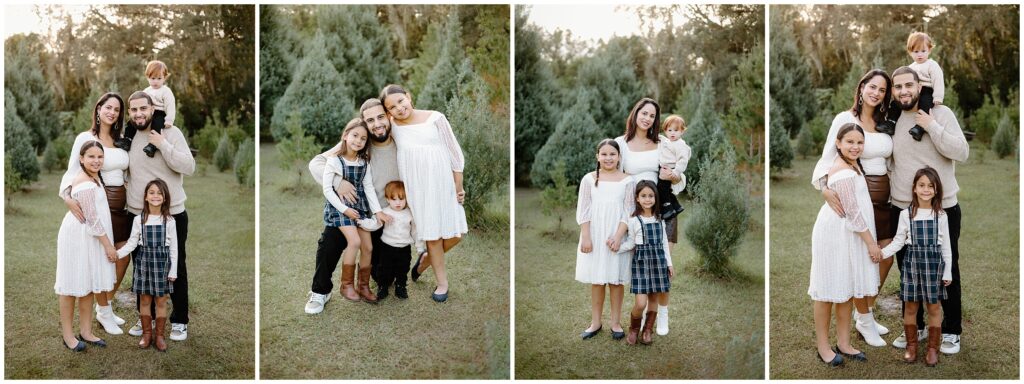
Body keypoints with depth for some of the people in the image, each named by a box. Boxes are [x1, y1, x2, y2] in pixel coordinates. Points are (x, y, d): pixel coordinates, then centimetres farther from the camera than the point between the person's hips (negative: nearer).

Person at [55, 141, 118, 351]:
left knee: (88, 285, 13)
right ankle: (67, 335, 12)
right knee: (73, 286, 1)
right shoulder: (85, 184, -22)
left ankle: (85, 331, 22)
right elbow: (92, 218, -21)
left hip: (90, 238, 10)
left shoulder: (95, 177, 8)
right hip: (78, 238, -10)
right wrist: (108, 245, -16)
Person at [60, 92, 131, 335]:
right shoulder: (85, 138, -6)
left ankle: (105, 306, 26)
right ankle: (104, 313, 16)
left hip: (120, 204, 6)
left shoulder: (120, 140, 10)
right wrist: (67, 195, -27)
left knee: (123, 257, 8)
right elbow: (72, 171, -11)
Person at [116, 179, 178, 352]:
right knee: (144, 300, 8)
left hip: (162, 261, -1)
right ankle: (146, 333, 21)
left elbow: (173, 247, -1)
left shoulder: (169, 220, -4)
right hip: (144, 261, 1)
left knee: (161, 301, 6)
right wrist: (117, 253, -15)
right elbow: (132, 243, 1)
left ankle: (159, 335, 17)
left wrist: (173, 270, -3)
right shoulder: (139, 220, -1)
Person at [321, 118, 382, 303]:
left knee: (368, 247, 1)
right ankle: (346, 285, -5)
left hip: (360, 206, 5)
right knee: (354, 241, -21)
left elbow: (369, 187, 2)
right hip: (339, 206, -5)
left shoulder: (364, 162, 2)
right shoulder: (335, 161, -13)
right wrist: (344, 209, -16)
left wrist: (378, 210, -7)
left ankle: (364, 286, 18)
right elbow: (327, 189, -11)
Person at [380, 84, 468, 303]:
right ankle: (442, 281, 23)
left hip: (443, 184, 0)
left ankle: (427, 258, 31)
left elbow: (454, 152, -1)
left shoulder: (435, 118, -7)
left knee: (455, 234, 3)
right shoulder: (392, 126, -3)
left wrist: (458, 186, 1)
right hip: (416, 187, 0)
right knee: (432, 236, 6)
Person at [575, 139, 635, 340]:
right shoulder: (589, 179, 1)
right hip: (594, 235, 1)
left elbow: (628, 212, -2)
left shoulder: (627, 181, -1)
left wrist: (619, 236, -13)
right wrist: (586, 237, -7)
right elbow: (583, 211, 0)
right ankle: (595, 322, 17)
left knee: (615, 280, 5)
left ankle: (616, 322, 16)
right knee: (596, 280, 7)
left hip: (616, 236, -1)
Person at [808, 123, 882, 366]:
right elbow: (853, 211, -20)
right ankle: (823, 347, 8)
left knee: (846, 290, 13)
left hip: (848, 235, 10)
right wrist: (871, 243, -15)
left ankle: (844, 344, 21)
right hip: (835, 234, -10)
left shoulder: (851, 164, 10)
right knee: (830, 291, -1)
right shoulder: (844, 172, -21)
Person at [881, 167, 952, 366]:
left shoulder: (941, 215, -1)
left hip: (934, 263, 0)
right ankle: (911, 345, 21)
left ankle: (933, 348, 18)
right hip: (912, 262, 0)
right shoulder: (906, 214, -2)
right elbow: (898, 241, 1)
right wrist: (882, 253, -15)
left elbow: (946, 245, 3)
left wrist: (948, 271, 2)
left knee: (934, 307, 6)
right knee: (910, 306, 7)